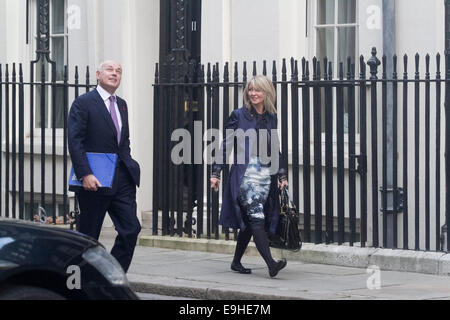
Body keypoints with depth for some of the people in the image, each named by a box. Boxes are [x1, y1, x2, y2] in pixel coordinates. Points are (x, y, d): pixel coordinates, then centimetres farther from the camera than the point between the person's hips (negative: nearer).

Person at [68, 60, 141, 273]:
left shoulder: (121, 105, 17)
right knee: (88, 235, 3)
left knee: (131, 229, -5)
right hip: (94, 181, -6)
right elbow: (75, 141, -13)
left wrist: (128, 165, 10)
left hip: (122, 181, 6)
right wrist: (85, 174, -21)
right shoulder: (83, 103, -6)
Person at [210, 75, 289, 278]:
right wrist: (216, 173, -1)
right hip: (245, 173, -5)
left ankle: (236, 262, 21)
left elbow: (275, 150, 20)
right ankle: (271, 264, -26)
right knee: (256, 218, -17)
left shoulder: (271, 118, 12)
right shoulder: (239, 116, 0)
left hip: (266, 174, 5)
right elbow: (226, 145, 2)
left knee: (249, 223, 7)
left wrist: (282, 176, 16)